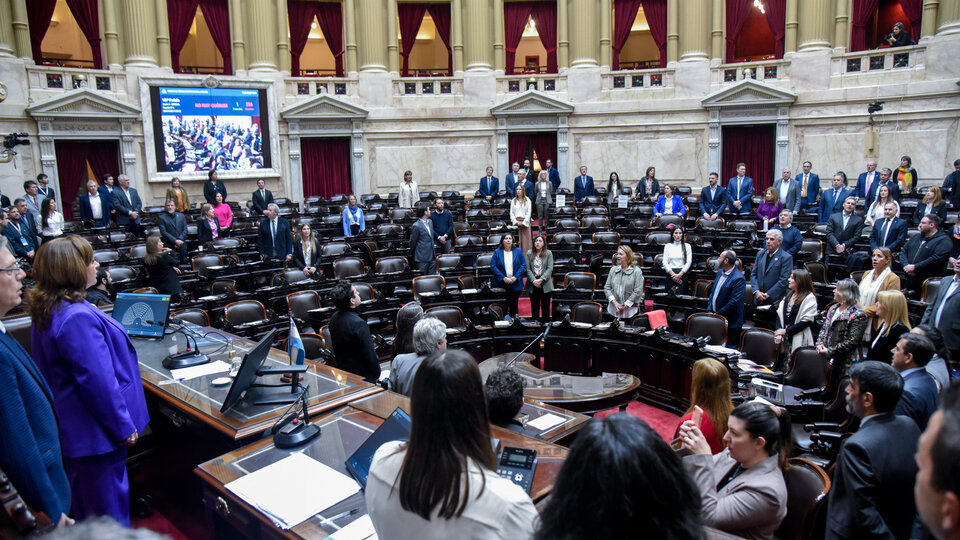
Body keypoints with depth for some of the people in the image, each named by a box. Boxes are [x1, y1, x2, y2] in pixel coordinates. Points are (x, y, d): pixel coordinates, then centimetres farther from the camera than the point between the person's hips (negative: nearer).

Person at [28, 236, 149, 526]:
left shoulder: (48, 310, 4)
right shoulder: (77, 318, -29)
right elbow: (99, 382, -28)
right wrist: (124, 427, -17)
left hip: (72, 425, 10)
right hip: (96, 431, -10)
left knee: (85, 504, 26)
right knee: (109, 506, 6)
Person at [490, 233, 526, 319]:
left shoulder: (518, 251, 4)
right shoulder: (497, 252, 1)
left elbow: (523, 265, 0)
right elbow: (493, 266, -6)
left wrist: (516, 277, -12)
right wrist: (503, 278, -15)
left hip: (515, 283, 1)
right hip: (502, 283, -1)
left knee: (513, 303, 8)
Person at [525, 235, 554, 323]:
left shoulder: (548, 253, 2)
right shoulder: (529, 253, 5)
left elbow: (550, 269, -5)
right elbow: (528, 269, -1)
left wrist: (541, 279, -16)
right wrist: (533, 280, -14)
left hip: (545, 284, -1)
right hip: (533, 285, 1)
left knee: (545, 307, 5)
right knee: (534, 307, 5)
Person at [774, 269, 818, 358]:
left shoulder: (809, 298, -7)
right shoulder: (789, 295, 14)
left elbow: (806, 321, -13)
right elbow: (779, 314, 10)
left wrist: (786, 331, -12)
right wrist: (779, 332, -5)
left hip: (799, 341, -6)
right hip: (784, 339, 6)